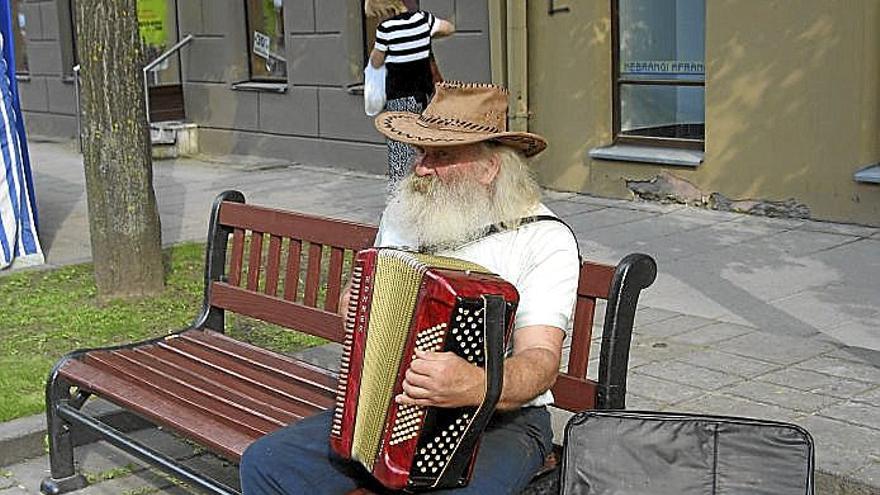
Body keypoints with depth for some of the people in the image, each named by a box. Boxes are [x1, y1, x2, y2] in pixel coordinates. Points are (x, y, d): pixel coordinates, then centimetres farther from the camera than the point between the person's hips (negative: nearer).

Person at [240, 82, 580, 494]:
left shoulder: (544, 239, -11)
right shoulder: (403, 210, 8)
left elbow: (541, 362, -22)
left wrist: (476, 386, -42)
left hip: (499, 418, -5)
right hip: (391, 406, 6)